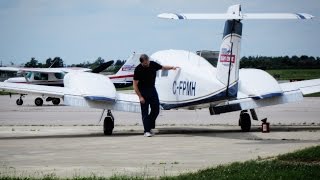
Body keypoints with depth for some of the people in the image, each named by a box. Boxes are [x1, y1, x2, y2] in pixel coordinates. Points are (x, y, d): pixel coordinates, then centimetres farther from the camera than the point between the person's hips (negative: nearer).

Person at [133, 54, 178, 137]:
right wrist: (140, 97, -21)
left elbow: (162, 67, 16)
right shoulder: (138, 69, -20)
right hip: (143, 91, -5)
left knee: (156, 109, 6)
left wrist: (172, 67, 3)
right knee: (145, 111, -4)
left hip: (152, 89, 5)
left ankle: (150, 127, 22)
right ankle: (146, 131, -2)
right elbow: (135, 85, -17)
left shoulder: (153, 64, -6)